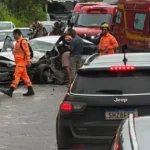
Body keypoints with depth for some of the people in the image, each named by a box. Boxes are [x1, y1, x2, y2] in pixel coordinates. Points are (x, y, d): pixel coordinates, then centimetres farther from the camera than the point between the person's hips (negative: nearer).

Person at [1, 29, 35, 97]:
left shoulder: (23, 42, -14)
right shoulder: (17, 42, 16)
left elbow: (27, 52, -17)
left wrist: (28, 61, -20)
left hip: (22, 62, -10)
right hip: (19, 62, 10)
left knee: (17, 76, -12)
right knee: (24, 76, 10)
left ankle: (10, 91, -16)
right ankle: (30, 91, 13)